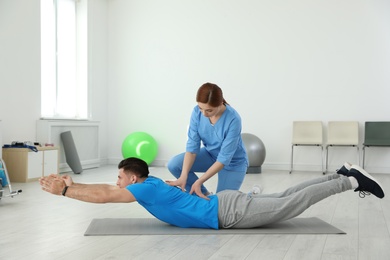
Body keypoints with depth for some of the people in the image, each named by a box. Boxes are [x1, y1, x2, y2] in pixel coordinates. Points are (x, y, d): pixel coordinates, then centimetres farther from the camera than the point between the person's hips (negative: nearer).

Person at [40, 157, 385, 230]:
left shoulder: (147, 189, -14)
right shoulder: (149, 184, 13)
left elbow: (104, 196, -21)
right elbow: (105, 189, 25)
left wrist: (63, 191, -15)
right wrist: (72, 184, 24)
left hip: (230, 212, -9)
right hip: (226, 205, 9)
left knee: (291, 205, -5)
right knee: (284, 198, 14)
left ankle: (351, 181, 2)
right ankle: (342, 175, 20)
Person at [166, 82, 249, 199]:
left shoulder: (233, 120, -35)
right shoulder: (197, 112, -22)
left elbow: (224, 158, -31)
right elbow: (192, 145, -21)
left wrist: (199, 182, -33)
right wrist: (183, 176, -32)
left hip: (232, 161, -4)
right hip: (210, 154, 4)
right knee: (174, 165, -16)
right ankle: (204, 194, 5)